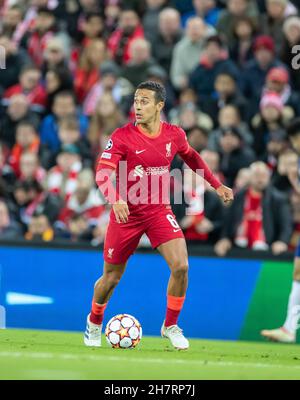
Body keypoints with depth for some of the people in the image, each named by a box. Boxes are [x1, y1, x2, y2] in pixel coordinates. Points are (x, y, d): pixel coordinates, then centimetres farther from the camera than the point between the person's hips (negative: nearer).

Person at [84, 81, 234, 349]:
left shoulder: (175, 135, -3)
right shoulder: (122, 136, -15)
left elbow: (191, 157, 19)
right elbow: (102, 173, -22)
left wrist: (216, 185, 21)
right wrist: (115, 200, -41)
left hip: (160, 211, 2)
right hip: (126, 213, -2)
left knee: (180, 266, -17)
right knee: (112, 277, 7)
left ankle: (170, 326, 3)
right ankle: (94, 323, 37)